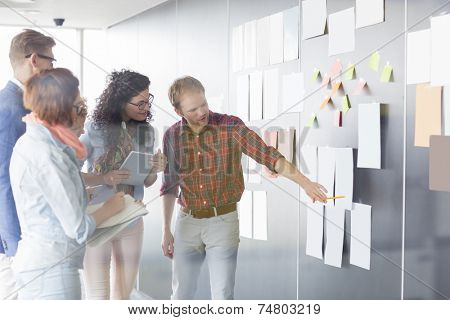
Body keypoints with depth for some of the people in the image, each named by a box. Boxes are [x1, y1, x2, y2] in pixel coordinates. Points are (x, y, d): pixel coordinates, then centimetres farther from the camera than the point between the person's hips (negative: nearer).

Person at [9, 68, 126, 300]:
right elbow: (78, 229, -19)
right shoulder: (45, 155, -22)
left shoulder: (32, 141, 8)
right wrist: (110, 207, -2)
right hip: (51, 269, -10)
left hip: (41, 260, 10)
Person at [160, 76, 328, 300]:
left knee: (223, 297, -3)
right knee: (181, 295, 10)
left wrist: (305, 182, -27)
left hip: (223, 222, -3)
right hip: (187, 223, 3)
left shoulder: (231, 127, -10)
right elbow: (169, 186, 9)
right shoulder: (172, 136, 0)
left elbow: (269, 156, -15)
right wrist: (166, 230, 9)